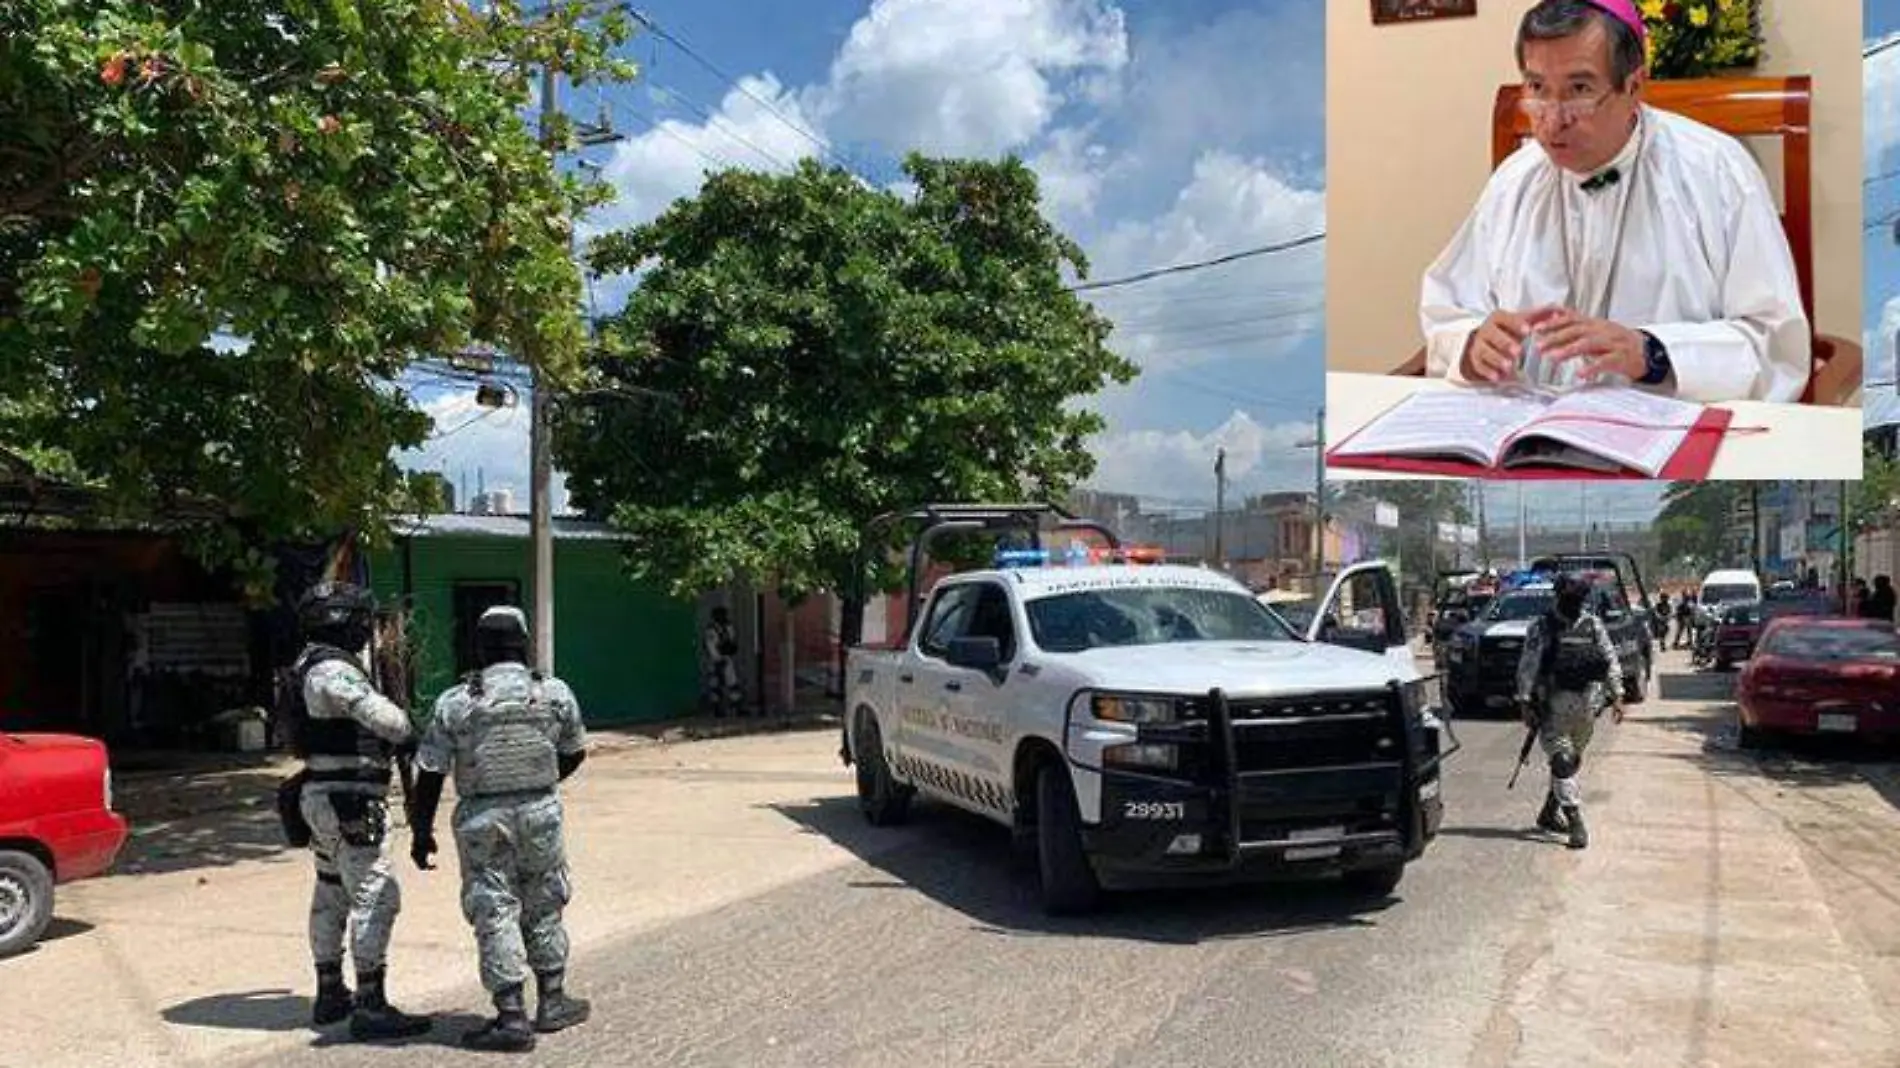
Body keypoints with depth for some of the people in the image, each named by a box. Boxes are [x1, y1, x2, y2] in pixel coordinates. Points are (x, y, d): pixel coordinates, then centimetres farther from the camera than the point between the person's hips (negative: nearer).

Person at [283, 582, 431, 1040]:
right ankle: (370, 1007, -8)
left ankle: (331, 994, 29)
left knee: (331, 895, 18)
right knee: (375, 897, -9)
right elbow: (387, 722, -25)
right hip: (349, 799, -11)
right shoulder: (333, 671, -20)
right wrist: (410, 729, -5)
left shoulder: (312, 666, 13)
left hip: (321, 795, 11)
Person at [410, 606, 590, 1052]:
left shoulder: (454, 702, -8)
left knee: (495, 914, 5)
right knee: (543, 908, 17)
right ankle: (552, 1002, 26)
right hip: (540, 814, 2)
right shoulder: (555, 693, -3)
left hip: (481, 819, -2)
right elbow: (574, 754, 8)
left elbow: (429, 772, -5)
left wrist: (422, 832, 5)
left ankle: (512, 1018, 4)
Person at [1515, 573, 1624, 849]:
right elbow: (1527, 667, -6)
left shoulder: (1594, 626, 8)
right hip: (1553, 705, -4)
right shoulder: (1543, 627, -3)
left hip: (1586, 705, 4)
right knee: (1562, 761, -11)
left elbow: (1611, 661, 12)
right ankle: (1576, 824, -13)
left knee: (1572, 763, 12)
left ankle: (1550, 814, 26)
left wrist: (1616, 696, 3)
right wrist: (1525, 702, -11)